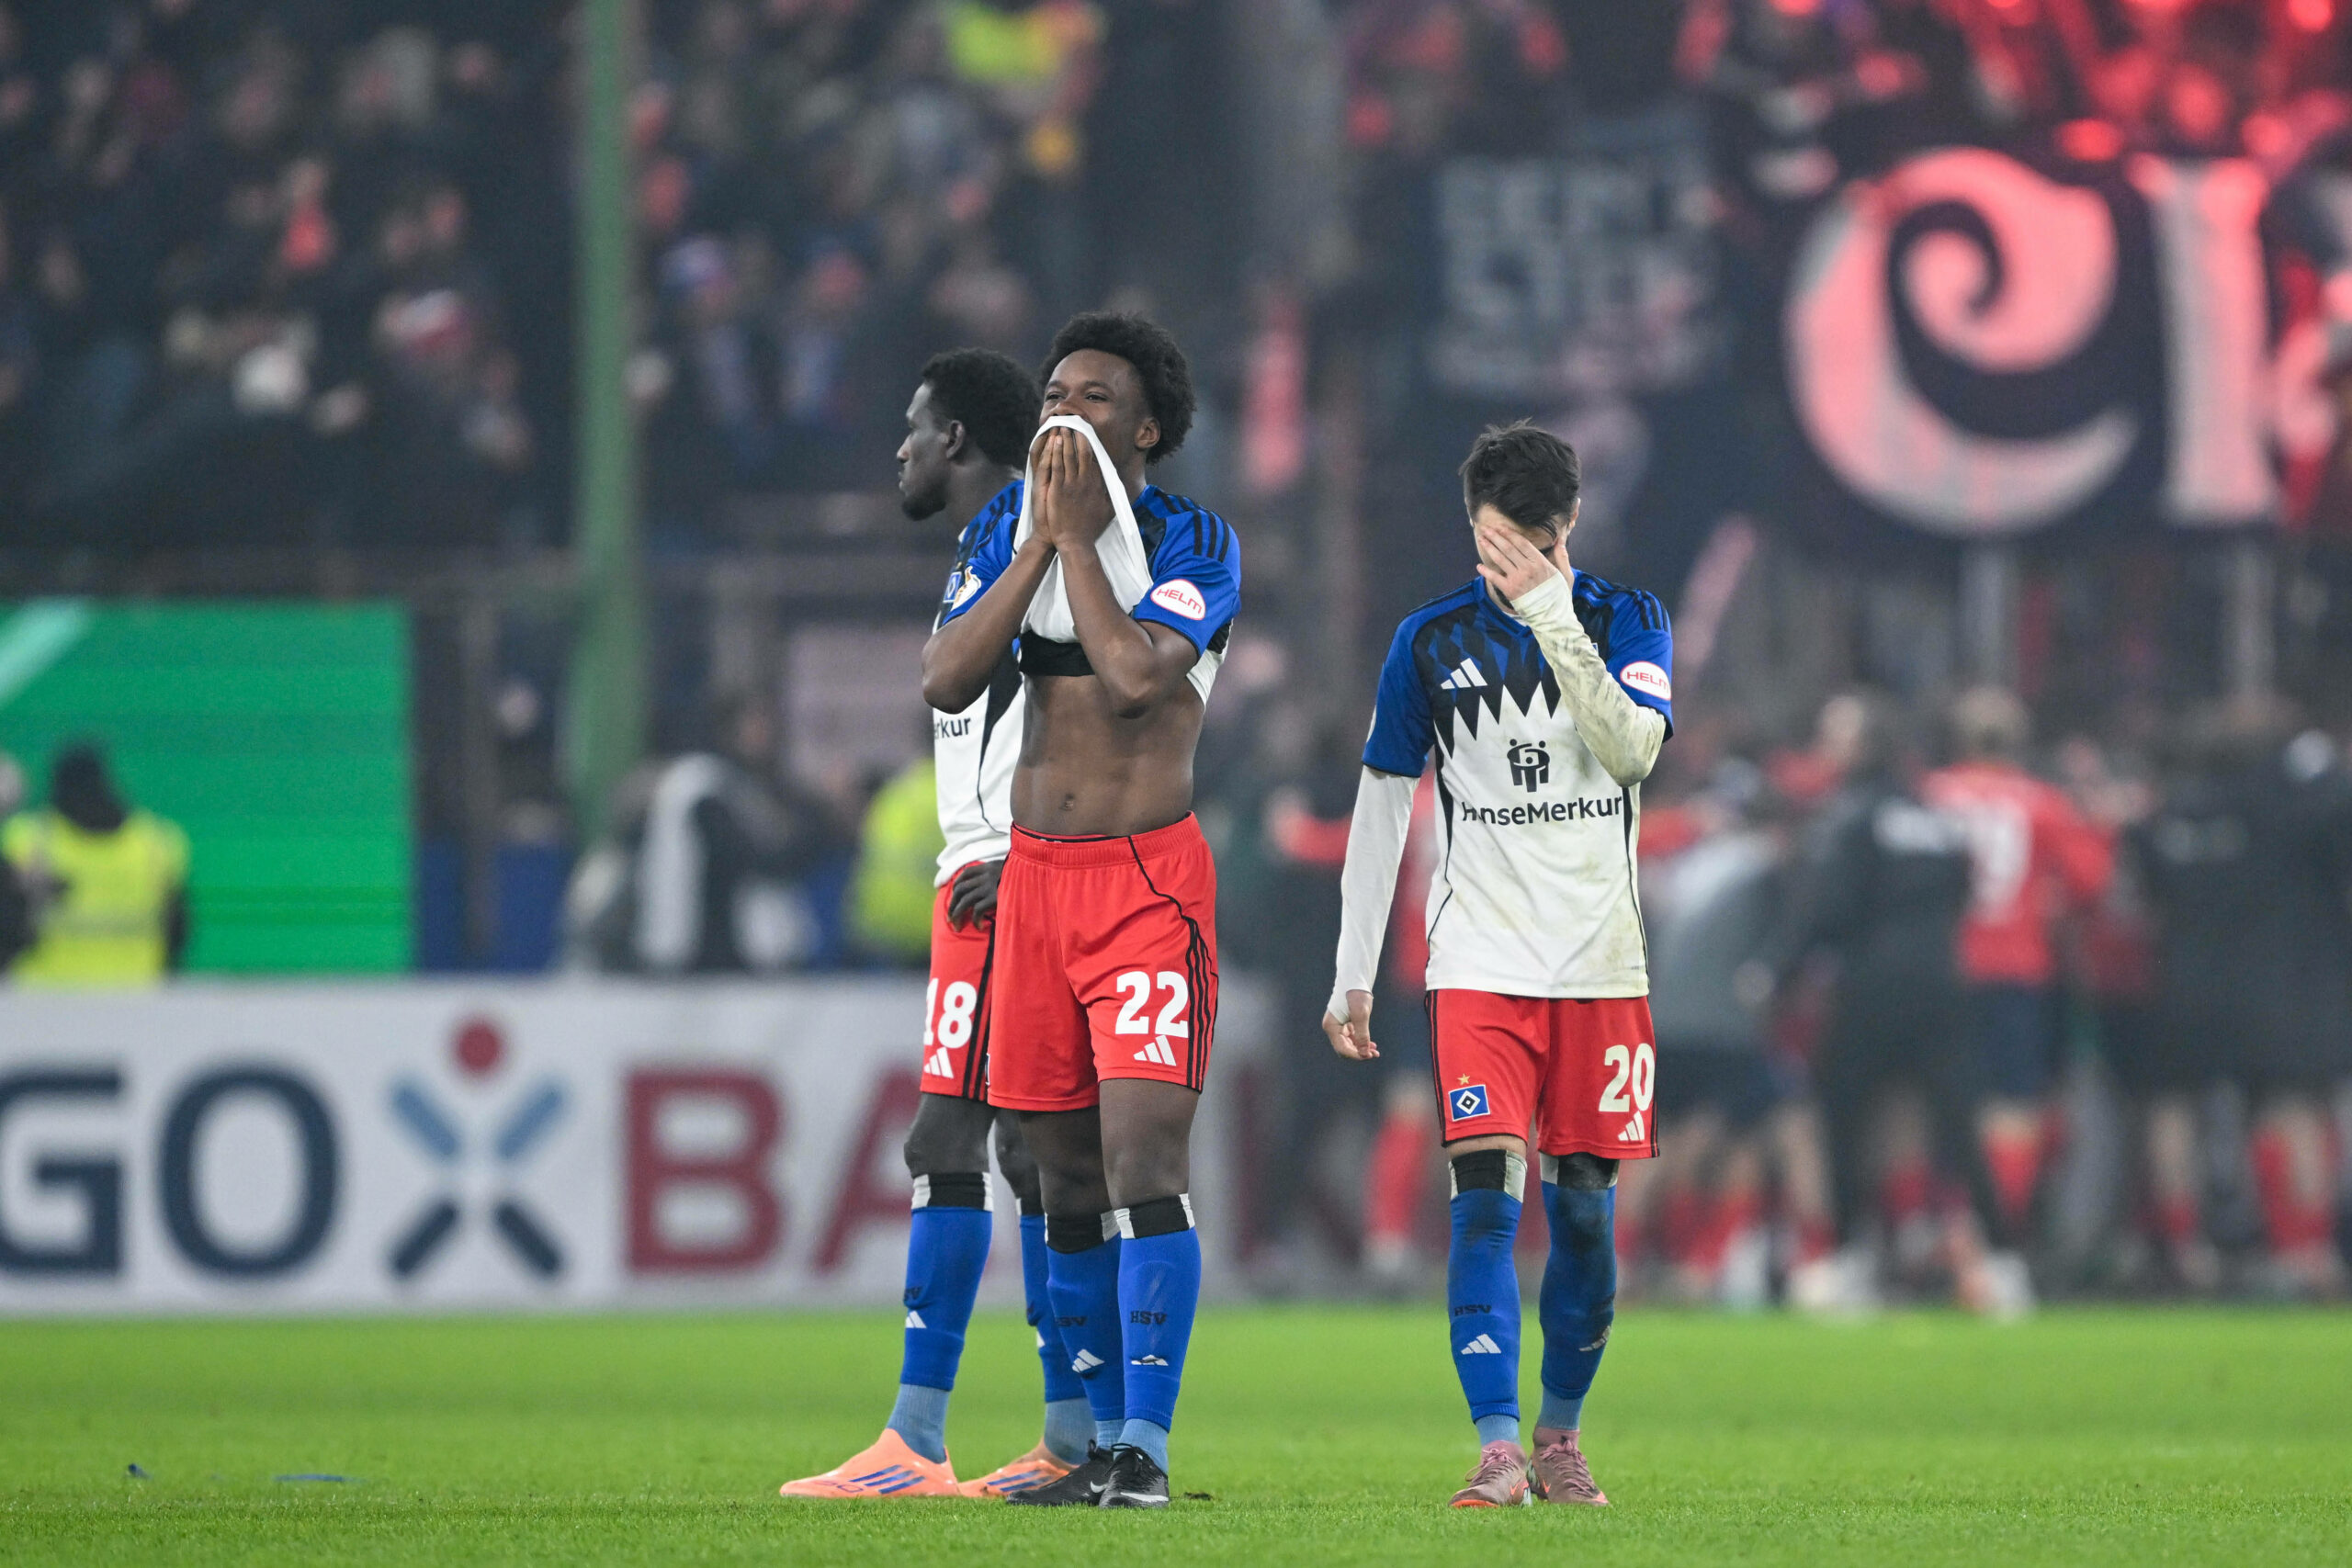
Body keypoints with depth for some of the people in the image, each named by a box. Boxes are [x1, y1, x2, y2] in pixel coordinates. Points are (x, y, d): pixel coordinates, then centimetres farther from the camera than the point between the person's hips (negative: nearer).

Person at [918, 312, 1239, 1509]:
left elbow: (1135, 675, -21)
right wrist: (1039, 543, -8)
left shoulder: (1194, 543, -5)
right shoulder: (1008, 531, 10)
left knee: (1142, 1160, -14)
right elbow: (944, 681, -3)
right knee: (1069, 1180, 7)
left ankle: (1144, 1450, -14)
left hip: (1149, 878, -5)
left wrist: (1076, 534, -11)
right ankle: (1104, 1444, 14)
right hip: (1033, 872, 5)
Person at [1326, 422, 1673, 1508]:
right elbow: (1381, 808, 8)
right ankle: (1498, 1450, -18)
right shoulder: (1432, 640, 4)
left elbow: (1634, 747, -15)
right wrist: (1352, 974, 5)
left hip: (1599, 964, 1)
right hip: (1480, 963, -1)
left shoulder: (1625, 621, 3)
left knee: (1584, 1206, 4)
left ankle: (1561, 1432, 21)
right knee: (1486, 1196, -14)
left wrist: (1553, 615, -20)